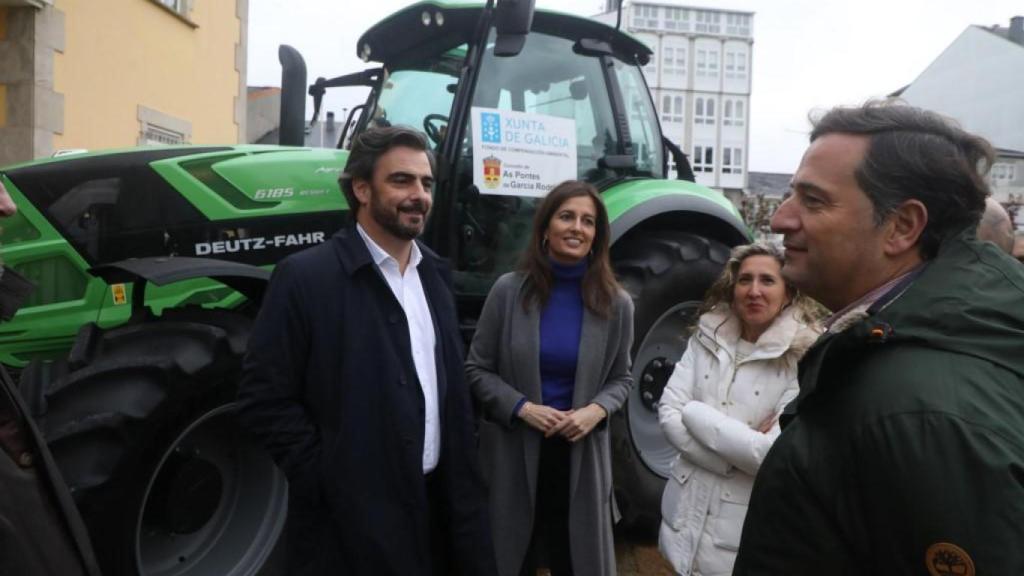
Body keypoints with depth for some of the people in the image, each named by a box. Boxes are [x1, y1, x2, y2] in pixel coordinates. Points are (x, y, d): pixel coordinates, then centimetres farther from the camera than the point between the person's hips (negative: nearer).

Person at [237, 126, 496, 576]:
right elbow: (264, 400, -13)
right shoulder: (306, 277, -12)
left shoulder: (433, 275, 8)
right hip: (351, 518, -6)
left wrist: (460, 485, 8)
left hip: (435, 503, 6)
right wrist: (329, 480, -16)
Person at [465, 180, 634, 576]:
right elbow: (477, 370, -3)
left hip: (581, 455, 1)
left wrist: (597, 411, -14)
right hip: (513, 452, -1)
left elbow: (621, 378, 6)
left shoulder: (615, 304, -3)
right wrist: (521, 407, -17)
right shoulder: (509, 291, -8)